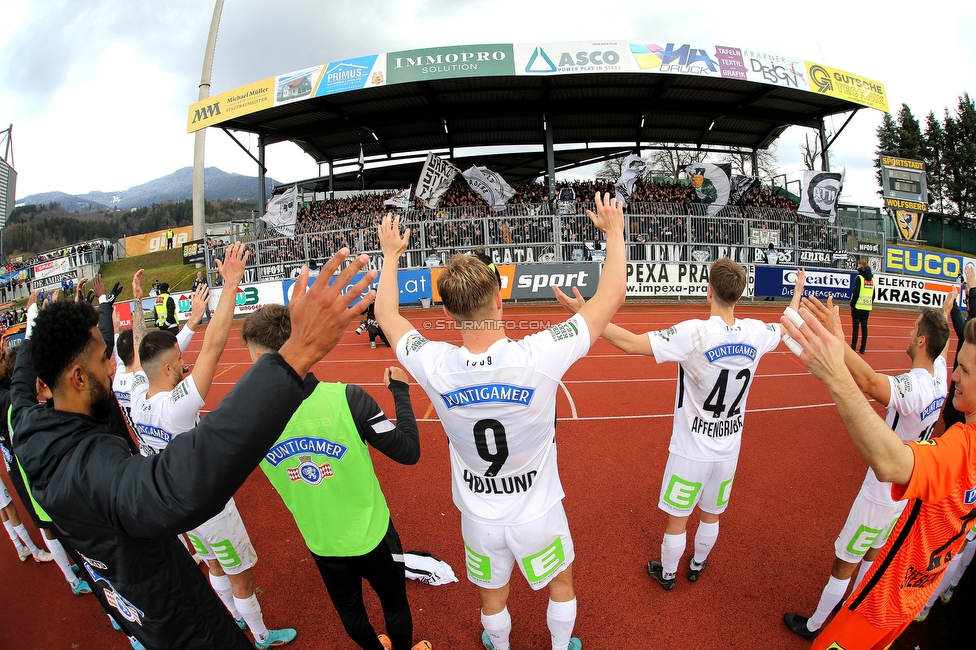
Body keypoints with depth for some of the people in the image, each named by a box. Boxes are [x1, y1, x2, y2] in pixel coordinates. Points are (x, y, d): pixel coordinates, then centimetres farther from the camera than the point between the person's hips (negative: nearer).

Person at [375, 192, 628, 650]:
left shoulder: (435, 367, -25)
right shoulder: (538, 356, -32)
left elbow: (386, 314, -5)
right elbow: (612, 295, -19)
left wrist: (390, 255, 10)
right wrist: (614, 230, -4)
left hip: (479, 519, 2)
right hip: (537, 515, -1)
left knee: (493, 596, 30)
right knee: (562, 582, 31)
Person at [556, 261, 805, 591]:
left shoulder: (695, 333, -27)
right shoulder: (755, 333, -10)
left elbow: (631, 344, -31)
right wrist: (797, 293, 33)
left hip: (692, 450, -5)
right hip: (728, 449, 5)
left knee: (677, 519, 17)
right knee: (711, 515, 26)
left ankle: (667, 573, 39)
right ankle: (697, 566, 50)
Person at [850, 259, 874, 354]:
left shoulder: (859, 277, -9)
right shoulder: (872, 279, 13)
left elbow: (856, 293, -13)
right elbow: (873, 294, 16)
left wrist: (852, 304, -5)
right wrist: (870, 304, 20)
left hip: (858, 306, -6)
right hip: (867, 307, 6)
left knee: (856, 327, -3)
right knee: (864, 327, 8)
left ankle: (853, 347, -1)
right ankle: (863, 348, 10)